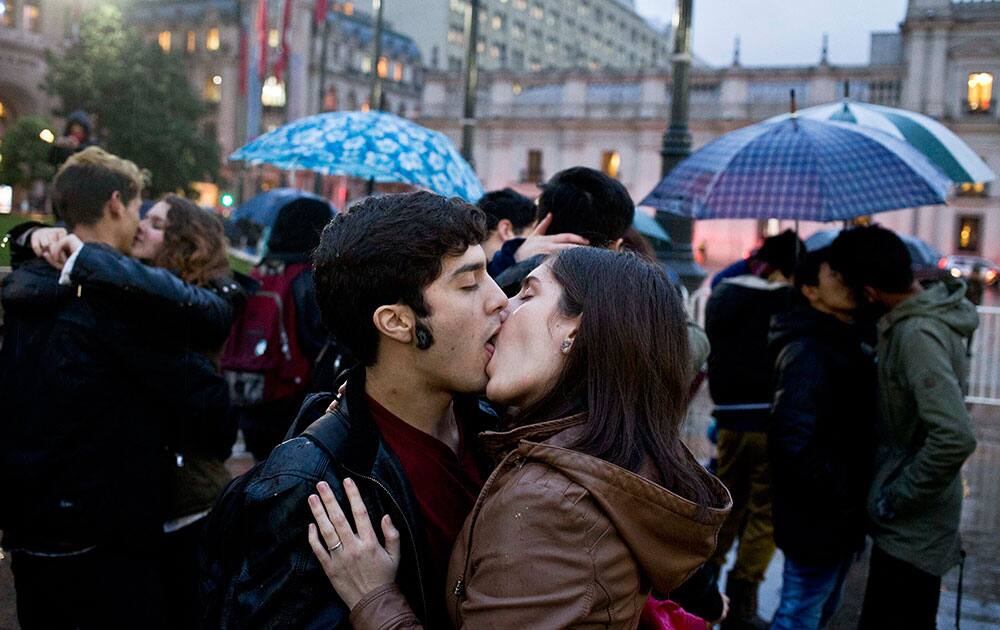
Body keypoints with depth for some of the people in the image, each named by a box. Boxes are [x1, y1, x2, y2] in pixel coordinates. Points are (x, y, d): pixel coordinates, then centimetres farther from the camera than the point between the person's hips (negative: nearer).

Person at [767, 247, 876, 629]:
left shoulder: (850, 343, 11)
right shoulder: (807, 351, -21)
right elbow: (795, 441, -30)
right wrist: (845, 494, -21)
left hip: (841, 517, 10)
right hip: (816, 522, -10)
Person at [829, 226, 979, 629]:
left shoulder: (917, 335, -26)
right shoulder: (925, 314, 4)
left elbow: (955, 438, -35)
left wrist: (894, 500, -23)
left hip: (912, 531, -10)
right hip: (913, 526, 10)